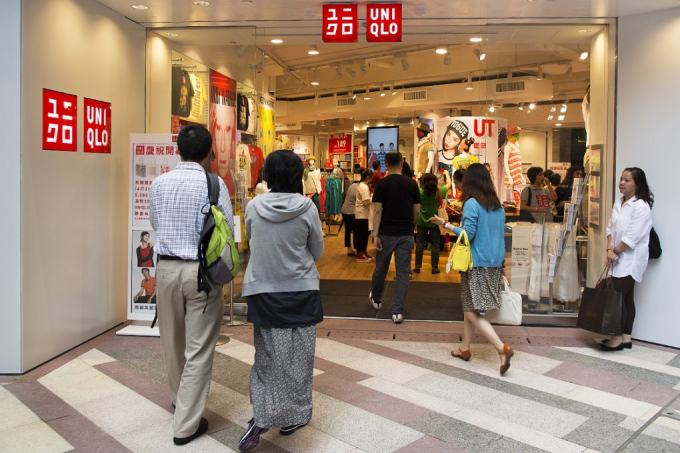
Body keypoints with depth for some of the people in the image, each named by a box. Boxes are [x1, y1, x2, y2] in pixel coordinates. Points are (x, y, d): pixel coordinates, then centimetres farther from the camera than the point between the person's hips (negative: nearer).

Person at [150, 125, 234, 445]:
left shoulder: (159, 183, 1)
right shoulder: (214, 184, -11)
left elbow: (154, 222, 14)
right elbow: (228, 228, -7)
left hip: (166, 267, 5)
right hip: (202, 270, -4)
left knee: (172, 341, 21)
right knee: (198, 349, 4)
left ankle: (180, 400, 43)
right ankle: (186, 424, 11)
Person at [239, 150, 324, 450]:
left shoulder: (254, 206, -5)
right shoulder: (307, 207, -11)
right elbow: (317, 252, 0)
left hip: (263, 291, 2)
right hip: (301, 291, -2)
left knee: (267, 355, 15)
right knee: (297, 357, 11)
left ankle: (261, 417, 7)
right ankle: (292, 416, 23)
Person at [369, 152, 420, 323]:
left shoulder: (381, 184, -6)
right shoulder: (412, 184, 0)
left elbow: (377, 210, -11)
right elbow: (417, 210, 5)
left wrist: (375, 234, -10)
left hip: (386, 233, -1)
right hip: (406, 234, 1)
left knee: (381, 268, 18)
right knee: (402, 272, 3)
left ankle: (376, 299, 38)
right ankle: (397, 311, 0)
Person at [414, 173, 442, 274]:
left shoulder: (420, 192, -10)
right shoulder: (438, 192, -11)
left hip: (422, 221, 1)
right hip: (434, 221, 0)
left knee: (419, 244, 7)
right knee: (435, 244, 8)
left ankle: (417, 266, 9)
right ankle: (434, 267, 7)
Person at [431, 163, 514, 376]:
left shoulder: (472, 203, -13)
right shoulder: (498, 205, 9)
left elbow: (467, 234, -19)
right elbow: (498, 234, 14)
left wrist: (446, 225, -9)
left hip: (477, 264, -7)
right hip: (495, 263, 8)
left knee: (473, 312, -4)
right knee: (470, 307, 18)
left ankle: (502, 348, -15)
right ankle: (464, 348, 27)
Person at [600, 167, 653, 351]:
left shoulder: (641, 206, -16)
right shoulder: (619, 202, 9)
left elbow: (632, 237, -20)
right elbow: (611, 227, 8)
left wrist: (615, 251, -10)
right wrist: (609, 249, -5)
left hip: (631, 259, -8)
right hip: (619, 258, 8)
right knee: (626, 298, 13)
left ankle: (617, 339, 3)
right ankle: (626, 337, 21)